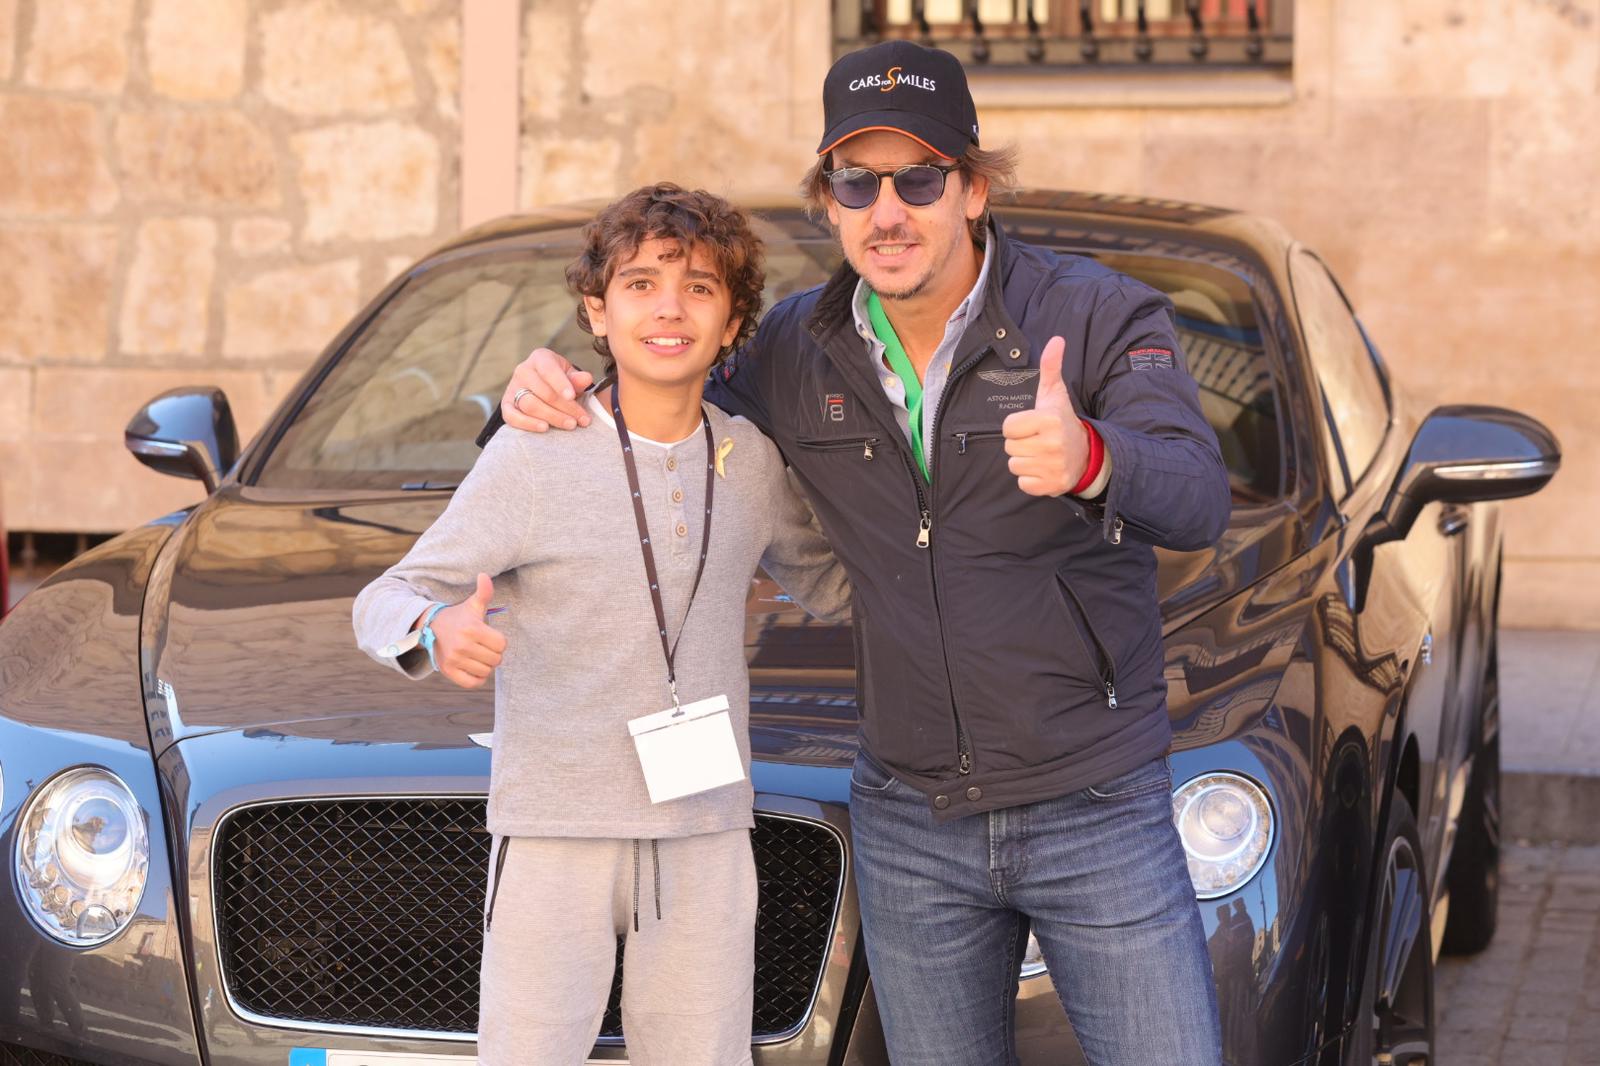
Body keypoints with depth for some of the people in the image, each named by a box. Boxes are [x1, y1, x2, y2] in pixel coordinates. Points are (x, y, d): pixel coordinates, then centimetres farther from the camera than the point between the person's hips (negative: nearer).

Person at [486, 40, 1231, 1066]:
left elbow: (1195, 502, -25)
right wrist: (549, 394, -4)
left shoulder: (1099, 316, -10)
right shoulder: (801, 350, 3)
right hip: (911, 821, 4)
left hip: (1096, 814, -3)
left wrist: (1091, 460, -49)